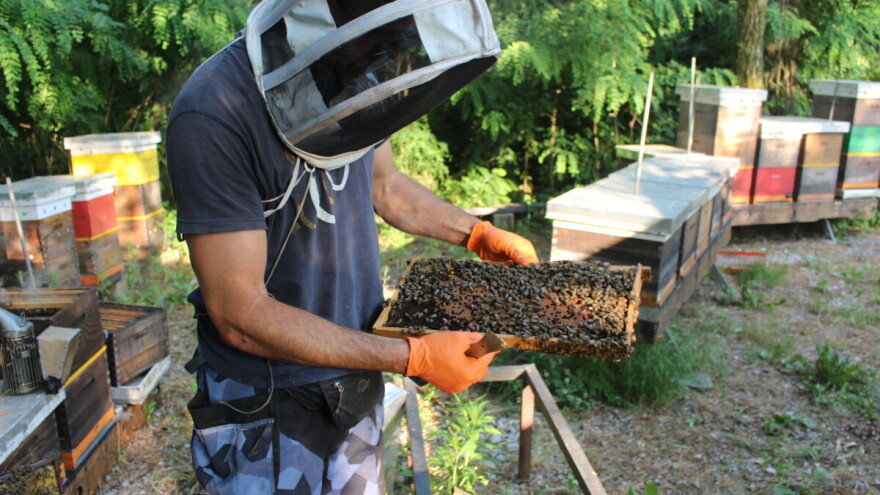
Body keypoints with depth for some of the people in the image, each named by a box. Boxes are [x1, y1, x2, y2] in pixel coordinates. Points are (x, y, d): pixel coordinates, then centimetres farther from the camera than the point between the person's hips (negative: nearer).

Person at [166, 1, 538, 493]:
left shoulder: (357, 81, -5)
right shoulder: (213, 117, -27)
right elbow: (241, 315, -26)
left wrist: (480, 234, 4)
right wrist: (413, 357, -26)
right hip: (266, 410, -6)